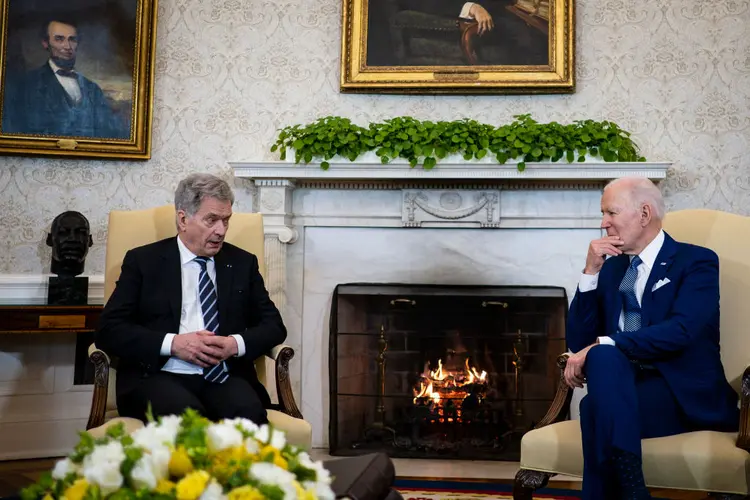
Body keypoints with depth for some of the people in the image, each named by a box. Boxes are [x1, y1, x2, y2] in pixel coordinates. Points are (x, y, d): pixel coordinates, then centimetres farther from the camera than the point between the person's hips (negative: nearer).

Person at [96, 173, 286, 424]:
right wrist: (173, 343, -13)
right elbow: (109, 329, 1)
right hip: (159, 377, -2)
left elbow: (274, 325, 14)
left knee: (249, 413, -31)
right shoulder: (143, 261, 8)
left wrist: (235, 344, -8)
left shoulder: (243, 263, 16)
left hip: (224, 378, 2)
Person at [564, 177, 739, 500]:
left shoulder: (696, 261, -1)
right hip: (622, 389, 5)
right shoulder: (611, 268, 15)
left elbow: (679, 332, -19)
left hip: (685, 395, -5)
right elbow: (578, 343, 9)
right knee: (603, 355, -29)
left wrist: (600, 347, -23)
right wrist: (591, 272, 0)